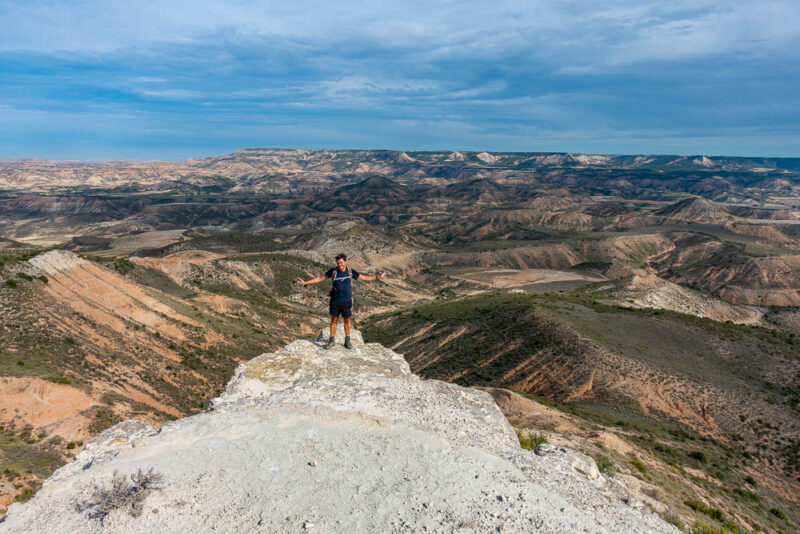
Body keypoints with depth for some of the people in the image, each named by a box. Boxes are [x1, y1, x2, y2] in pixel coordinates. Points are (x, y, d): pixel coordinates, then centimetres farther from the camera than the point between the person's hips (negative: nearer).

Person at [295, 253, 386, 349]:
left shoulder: (351, 271, -3)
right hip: (335, 301, 0)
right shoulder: (333, 271, -5)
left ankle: (347, 341, 20)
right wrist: (305, 282, -2)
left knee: (347, 320, 8)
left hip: (347, 301, 0)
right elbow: (320, 278, 1)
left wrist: (377, 277, -1)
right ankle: (331, 341, 19)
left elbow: (364, 277, 5)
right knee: (334, 320, 8)